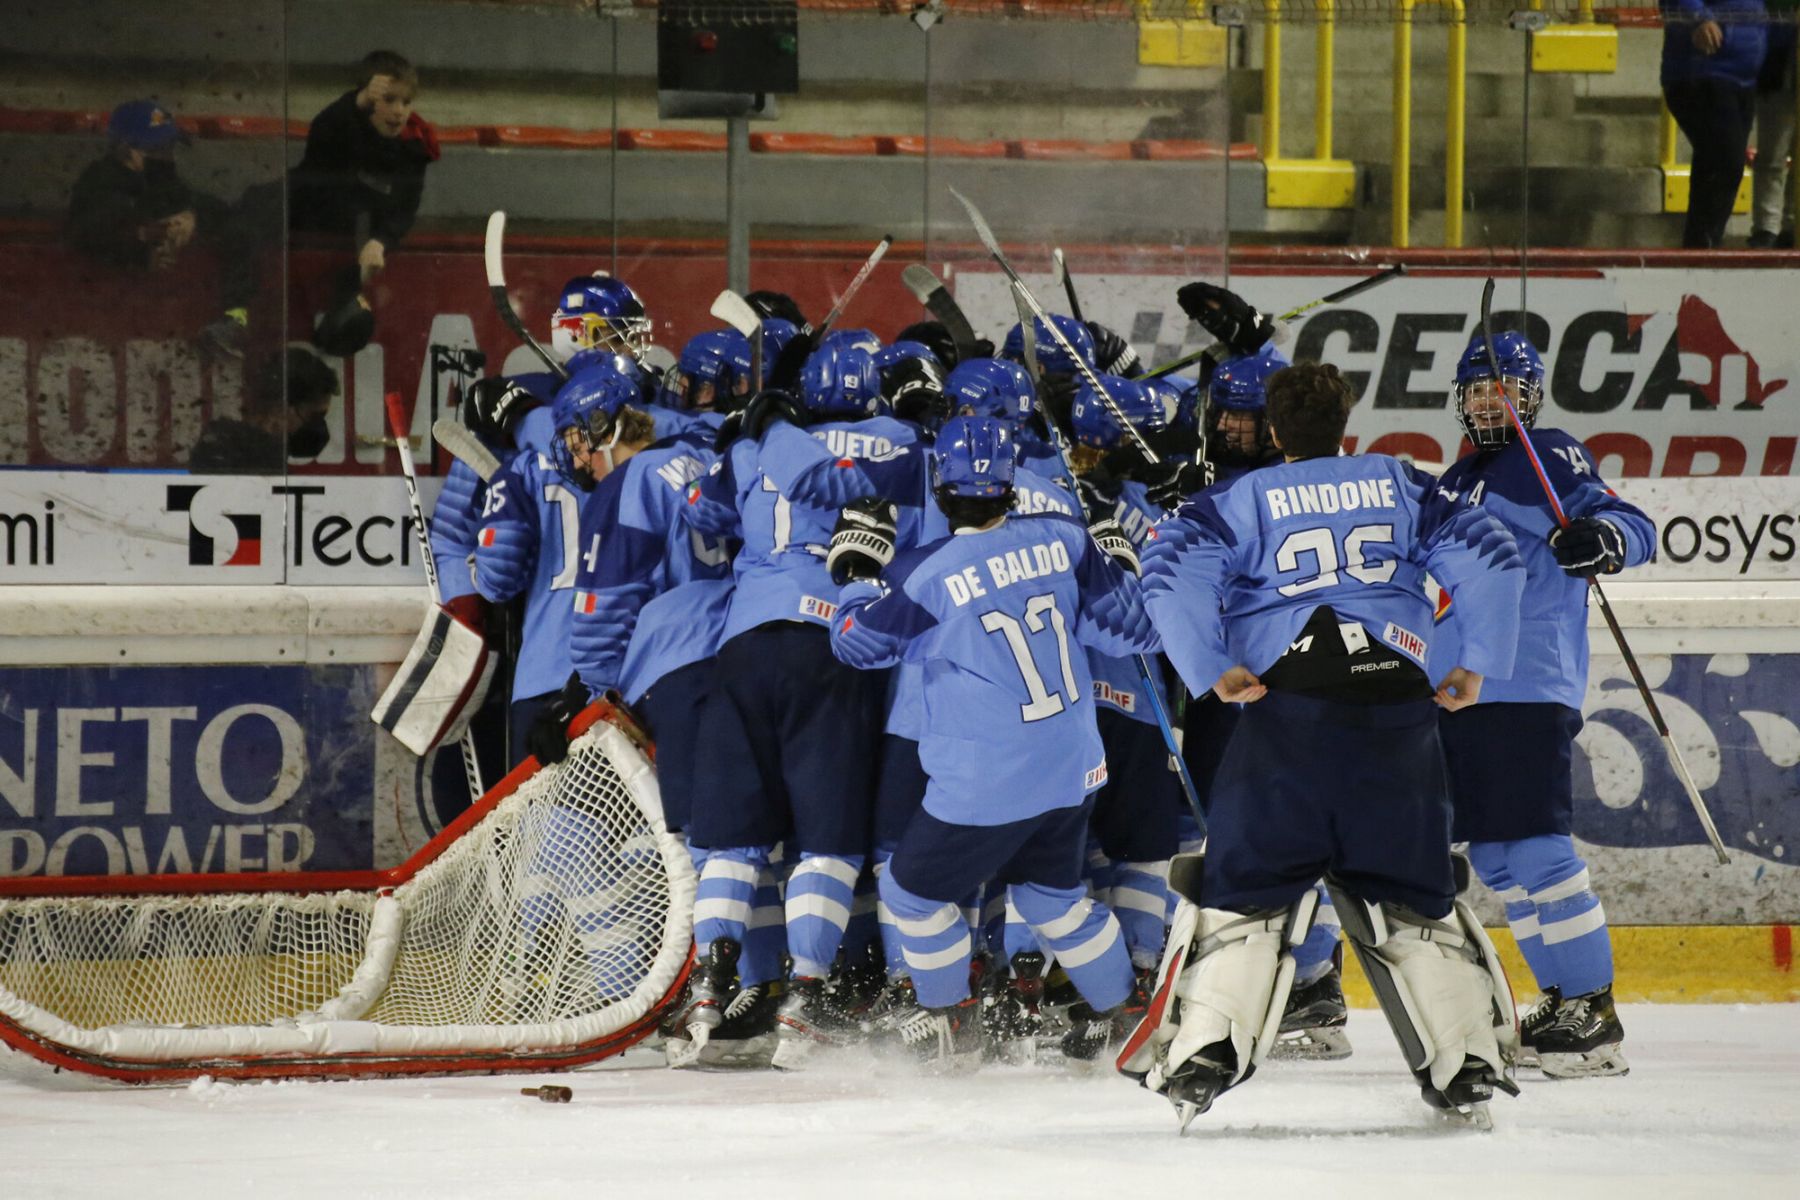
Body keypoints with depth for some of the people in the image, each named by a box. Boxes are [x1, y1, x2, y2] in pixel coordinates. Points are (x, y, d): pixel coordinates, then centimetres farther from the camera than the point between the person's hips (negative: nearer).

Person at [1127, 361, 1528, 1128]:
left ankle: (1204, 1049, -13)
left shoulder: (1240, 501, 11)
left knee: (1246, 880, 1)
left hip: (1288, 700, -2)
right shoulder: (1402, 488, 17)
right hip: (1397, 704, 2)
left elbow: (1172, 568, -5)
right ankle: (1471, 1061, 10)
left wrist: (1211, 672, -5)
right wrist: (1477, 665, 12)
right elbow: (1489, 558, 10)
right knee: (1411, 892, 13)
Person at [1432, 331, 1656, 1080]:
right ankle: (1562, 1001, 15)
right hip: (1458, 692, 9)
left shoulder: (1551, 458, -3)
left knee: (1535, 846, -14)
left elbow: (1634, 529, -14)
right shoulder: (1456, 485, 22)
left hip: (1528, 687, -9)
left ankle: (1595, 1014, -12)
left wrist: (1601, 535, -35)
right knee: (1494, 858, 8)